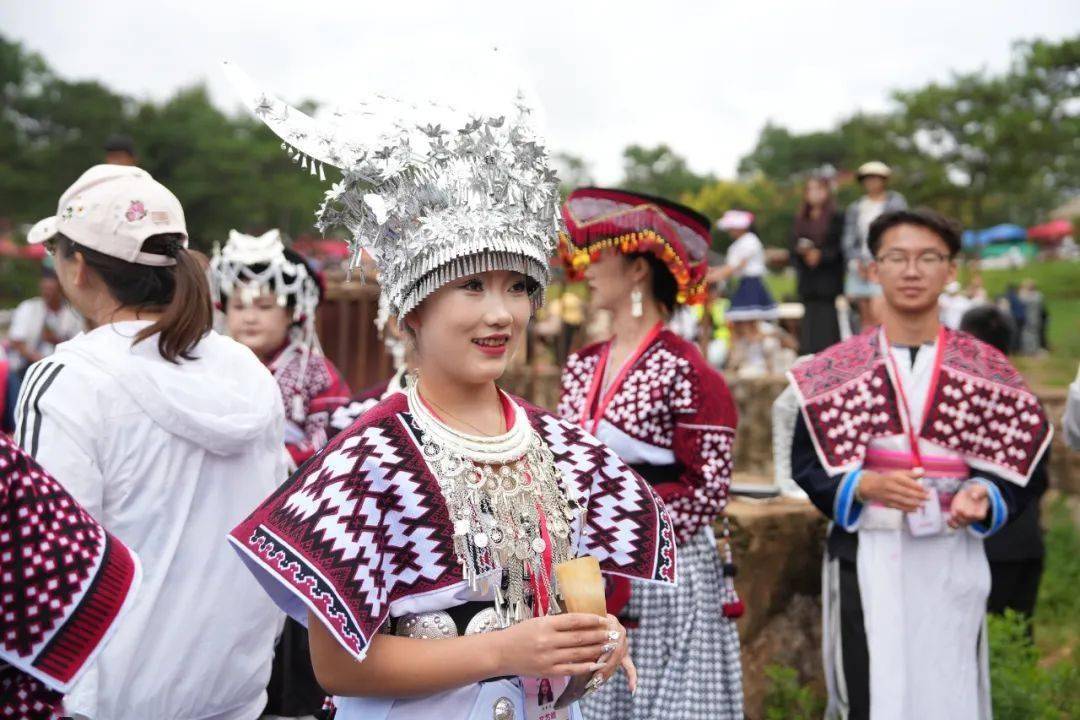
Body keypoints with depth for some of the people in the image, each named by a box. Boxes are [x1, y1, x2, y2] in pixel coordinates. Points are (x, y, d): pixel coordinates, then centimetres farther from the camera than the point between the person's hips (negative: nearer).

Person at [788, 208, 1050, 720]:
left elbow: (1017, 469, 6)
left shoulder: (987, 369, 4)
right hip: (866, 558, -1)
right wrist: (863, 485, -17)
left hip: (951, 562, 1)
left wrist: (984, 497, -15)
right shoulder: (835, 368, 2)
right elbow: (806, 464, 1)